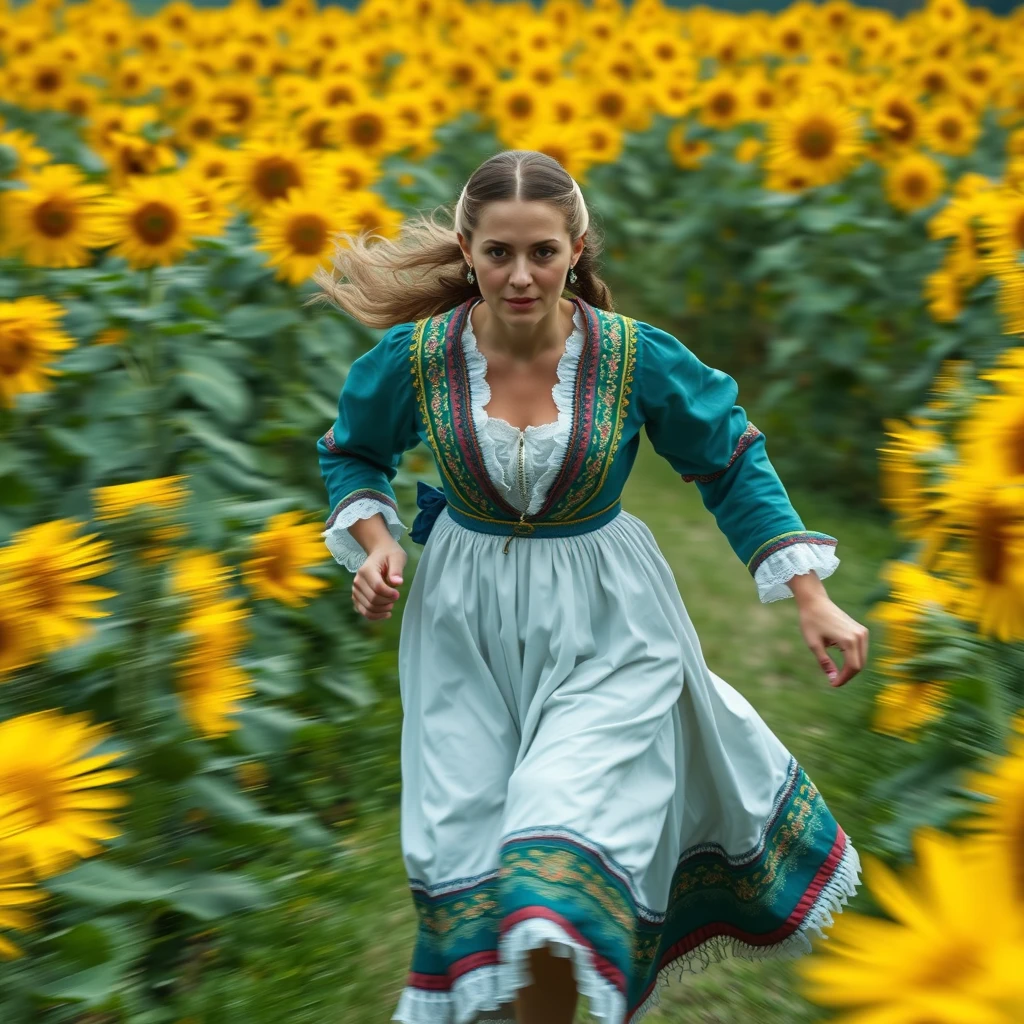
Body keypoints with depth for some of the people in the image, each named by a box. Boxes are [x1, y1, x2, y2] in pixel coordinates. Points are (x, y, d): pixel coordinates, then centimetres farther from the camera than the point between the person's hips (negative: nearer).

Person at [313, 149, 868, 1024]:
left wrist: (813, 599, -5)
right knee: (467, 846, 9)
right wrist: (374, 541, -11)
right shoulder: (415, 356, -13)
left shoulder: (634, 355, -16)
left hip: (604, 630, -2)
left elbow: (733, 461, -2)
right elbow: (352, 452, 8)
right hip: (467, 624, 2)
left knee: (563, 847, -13)